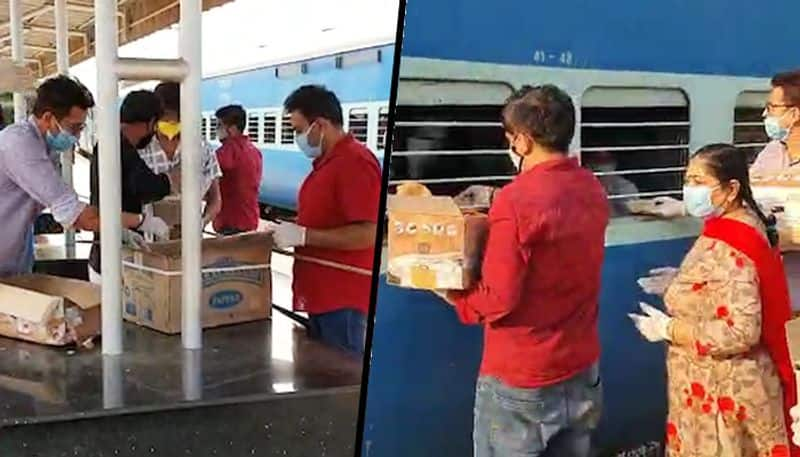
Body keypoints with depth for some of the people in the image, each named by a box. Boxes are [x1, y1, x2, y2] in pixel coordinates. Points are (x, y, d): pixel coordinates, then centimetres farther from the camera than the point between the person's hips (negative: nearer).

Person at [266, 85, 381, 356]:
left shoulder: (355, 163, -17)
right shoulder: (326, 162, 14)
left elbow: (367, 234, -24)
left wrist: (302, 236, -21)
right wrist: (290, 230, 9)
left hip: (342, 298, -10)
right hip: (321, 294, 10)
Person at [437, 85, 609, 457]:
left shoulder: (516, 200, -22)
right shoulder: (593, 190, 2)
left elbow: (497, 302, -21)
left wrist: (452, 296, -4)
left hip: (521, 383, -7)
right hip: (582, 371, 7)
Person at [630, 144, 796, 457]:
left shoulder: (727, 250, -27)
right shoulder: (741, 223, 3)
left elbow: (740, 333, -30)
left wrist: (667, 329, -22)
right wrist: (680, 283, 7)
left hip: (724, 389, -9)